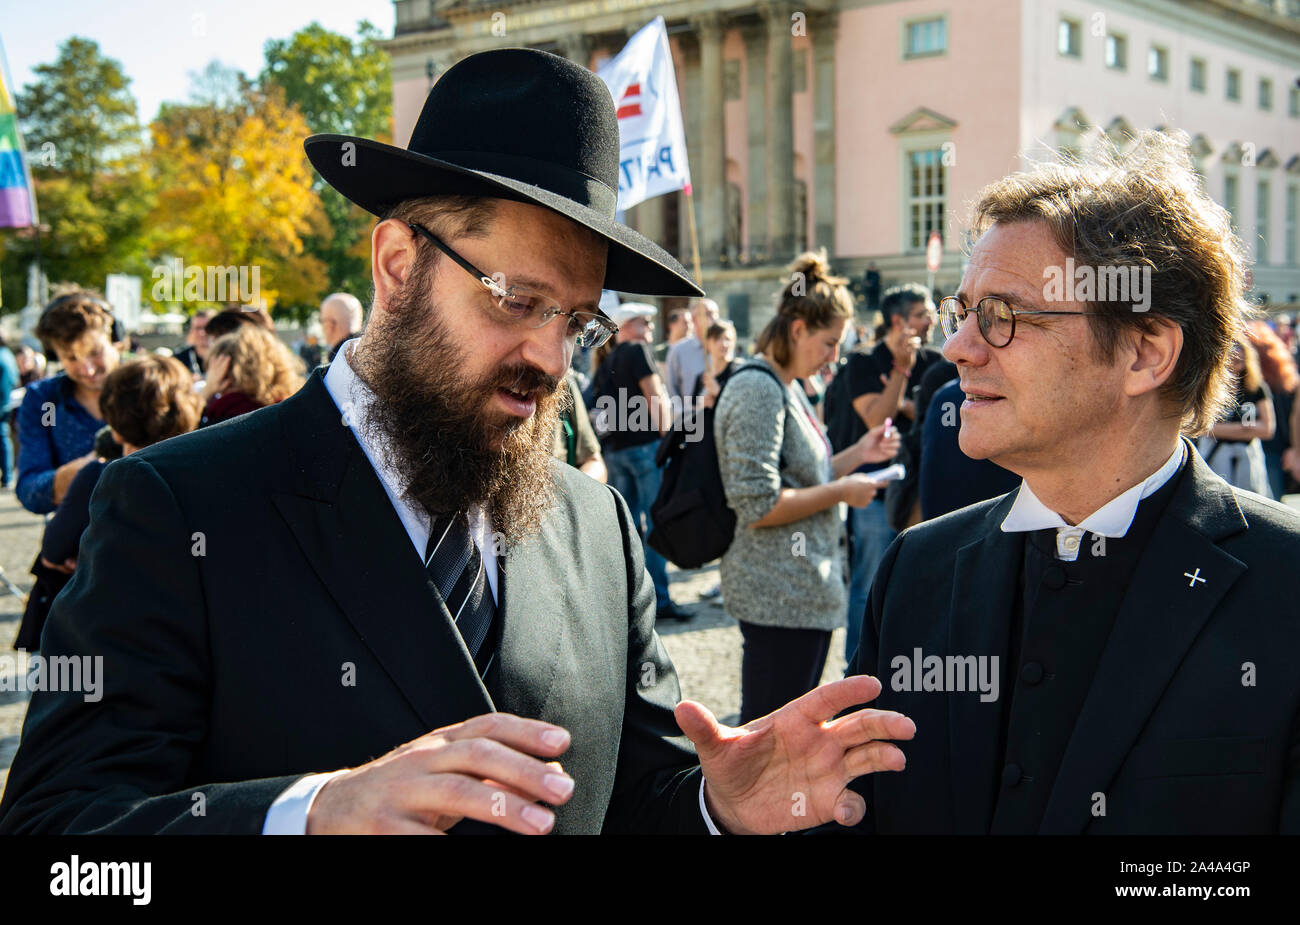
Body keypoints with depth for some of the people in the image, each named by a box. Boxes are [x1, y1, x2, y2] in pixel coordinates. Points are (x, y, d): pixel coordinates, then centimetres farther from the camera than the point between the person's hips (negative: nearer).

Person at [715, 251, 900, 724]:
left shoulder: (788, 387, 16)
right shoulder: (757, 390, -16)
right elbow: (758, 505, -23)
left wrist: (857, 455, 10)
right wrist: (841, 492, -15)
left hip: (806, 591, 11)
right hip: (779, 596, -10)